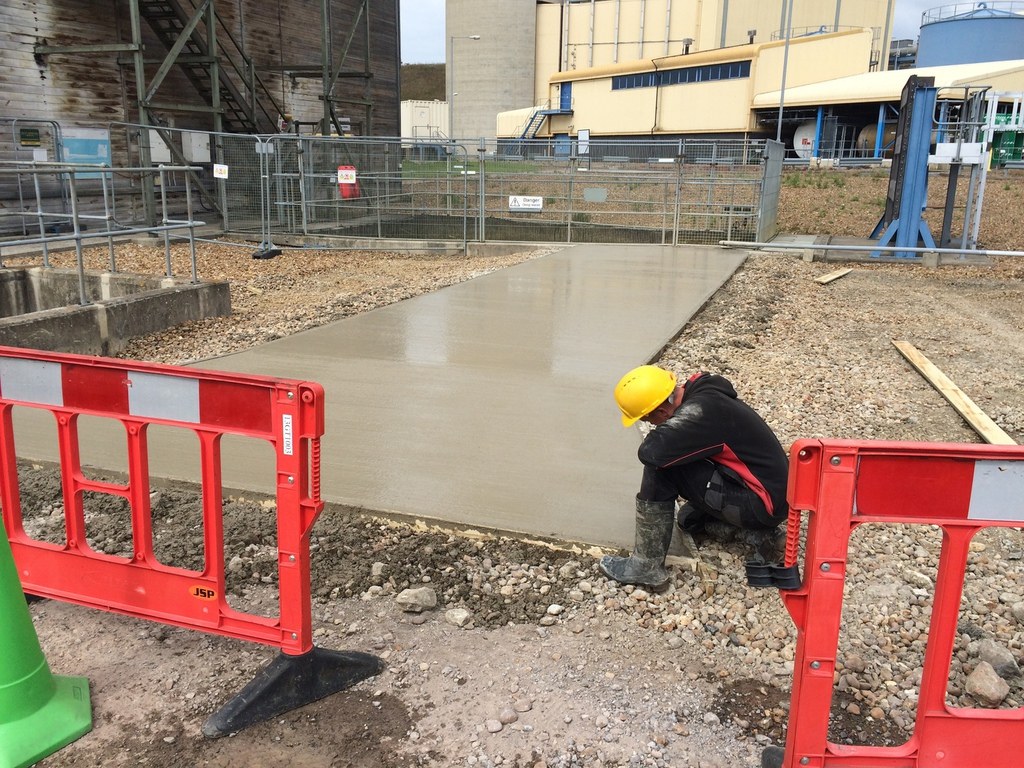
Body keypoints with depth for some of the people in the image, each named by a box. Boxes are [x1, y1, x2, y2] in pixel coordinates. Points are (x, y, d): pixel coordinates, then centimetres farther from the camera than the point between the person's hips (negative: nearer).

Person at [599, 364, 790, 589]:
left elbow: (650, 452, -33)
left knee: (659, 466, -17)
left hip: (764, 502, -10)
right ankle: (761, 534, 13)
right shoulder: (699, 391, 2)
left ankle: (646, 566, -7)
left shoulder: (700, 411, -26)